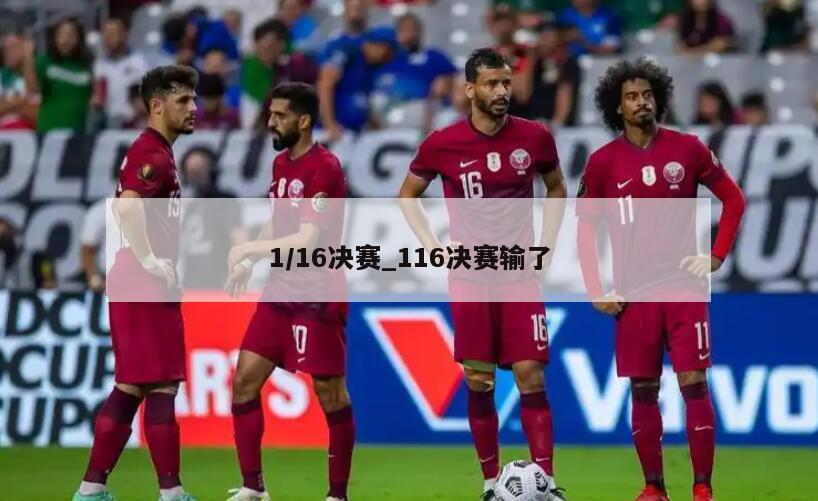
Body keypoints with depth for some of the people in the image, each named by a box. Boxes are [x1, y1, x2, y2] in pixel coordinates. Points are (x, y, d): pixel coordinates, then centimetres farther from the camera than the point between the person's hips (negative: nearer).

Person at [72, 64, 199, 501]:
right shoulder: (152, 154, -13)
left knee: (131, 389, 11)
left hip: (145, 284, 10)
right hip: (146, 284, -10)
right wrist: (150, 261, -27)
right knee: (161, 387, -7)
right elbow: (127, 207, -28)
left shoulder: (154, 152, 18)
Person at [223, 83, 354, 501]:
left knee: (330, 393, -3)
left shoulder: (325, 169, -16)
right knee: (244, 379, 3)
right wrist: (249, 263, 7)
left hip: (317, 298, -9)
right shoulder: (282, 163, 11)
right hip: (281, 292, 9)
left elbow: (308, 240, -22)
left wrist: (248, 249, -16)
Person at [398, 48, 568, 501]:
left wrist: (546, 244, 7)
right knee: (478, 381, 2)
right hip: (470, 275, 0)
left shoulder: (534, 137, -2)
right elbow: (407, 196, 11)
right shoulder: (441, 145, -4)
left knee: (530, 375, -6)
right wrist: (433, 246, 0)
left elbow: (556, 188, 17)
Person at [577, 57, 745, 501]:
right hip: (634, 293, 1)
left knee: (694, 383, -6)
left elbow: (733, 198, 8)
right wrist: (596, 291, 0)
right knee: (643, 389, 4)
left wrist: (716, 256, -1)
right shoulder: (603, 161, 1)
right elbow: (585, 227, 7)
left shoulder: (687, 148, 0)